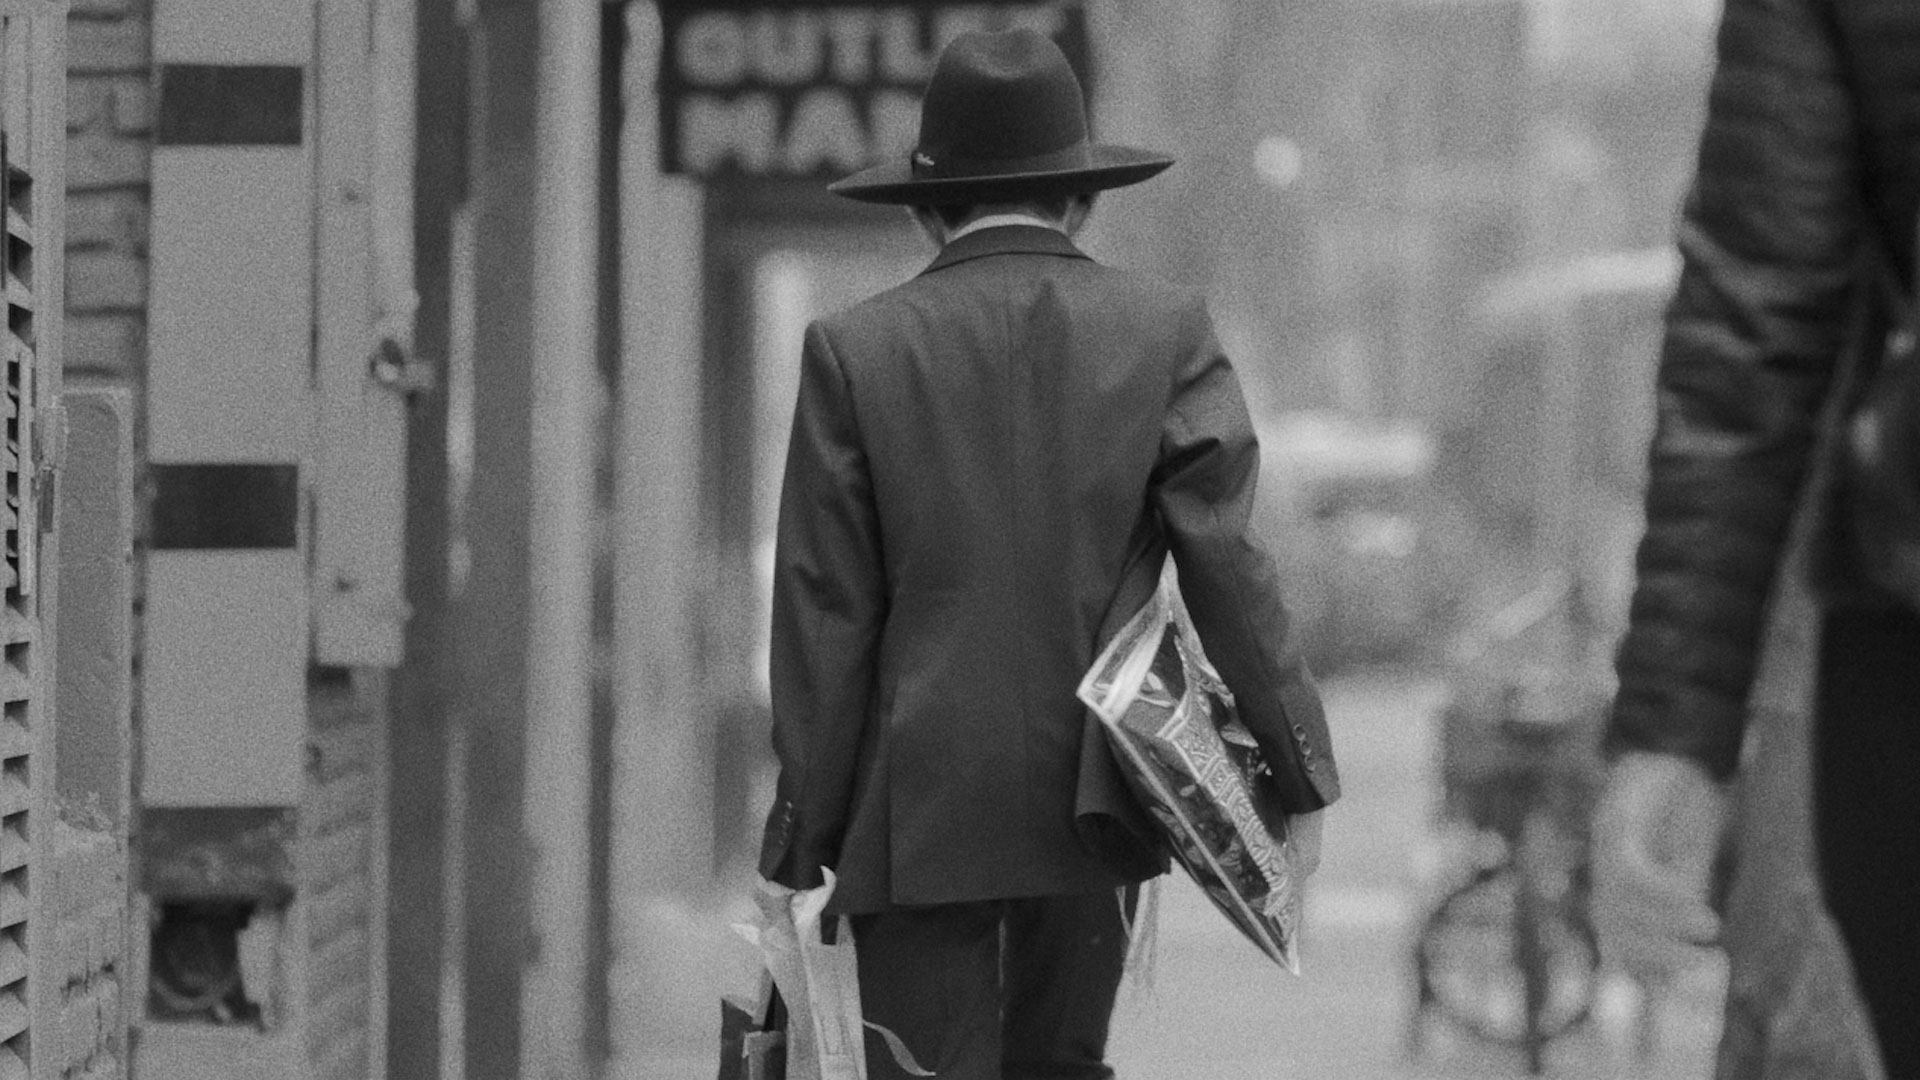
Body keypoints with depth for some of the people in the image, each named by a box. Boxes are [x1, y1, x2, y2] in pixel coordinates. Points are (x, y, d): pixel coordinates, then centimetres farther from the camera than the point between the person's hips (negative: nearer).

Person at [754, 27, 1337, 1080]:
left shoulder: (853, 349, -2)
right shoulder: (1166, 330, 1)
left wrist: (803, 838, 3)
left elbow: (824, 616, -2)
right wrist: (1300, 772, -1)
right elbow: (1227, 560, -5)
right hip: (1096, 797, 2)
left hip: (919, 810, -2)